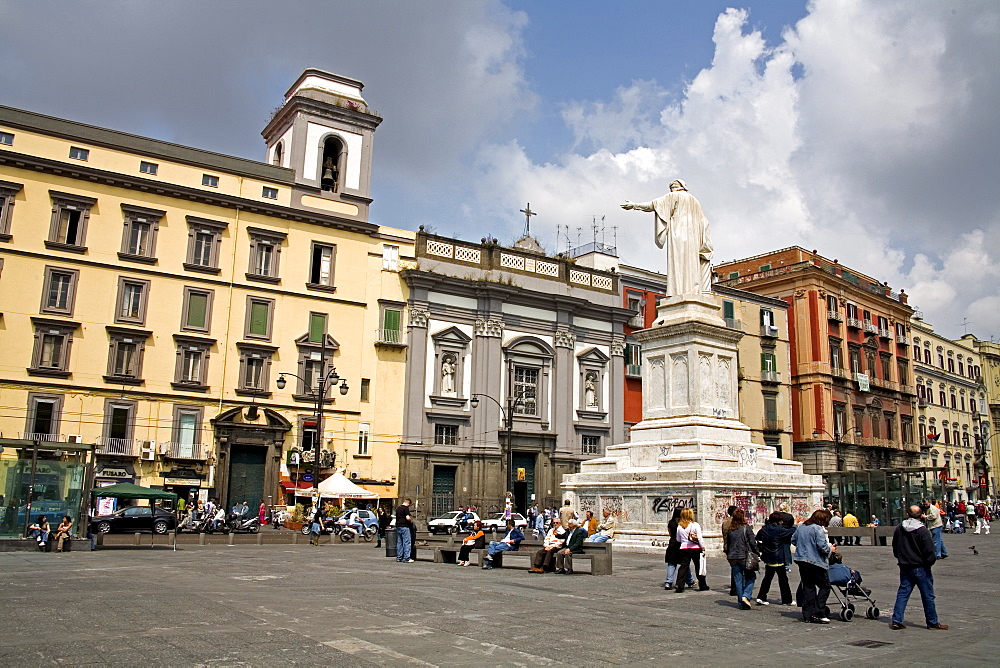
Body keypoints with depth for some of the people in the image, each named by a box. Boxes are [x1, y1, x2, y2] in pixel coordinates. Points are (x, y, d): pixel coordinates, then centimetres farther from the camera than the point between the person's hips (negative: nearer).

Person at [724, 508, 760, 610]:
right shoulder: (746, 528, -7)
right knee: (750, 577, 11)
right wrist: (757, 553, 2)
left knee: (738, 580, 9)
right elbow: (752, 542, -7)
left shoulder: (730, 529, 7)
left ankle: (741, 603, 11)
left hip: (733, 558, 4)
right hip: (744, 557, -4)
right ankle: (746, 596, -7)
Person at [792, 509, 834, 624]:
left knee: (807, 587, 12)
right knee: (824, 586, 3)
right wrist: (830, 549, 1)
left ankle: (808, 615, 11)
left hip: (802, 561, 7)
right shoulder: (818, 529, -13)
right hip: (816, 562, -7)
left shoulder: (800, 527, 11)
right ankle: (818, 613, -4)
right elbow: (822, 546, -18)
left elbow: (793, 540, 19)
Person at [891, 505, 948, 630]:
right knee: (928, 596, 8)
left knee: (902, 593, 7)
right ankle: (933, 622, 17)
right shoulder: (922, 530, -14)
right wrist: (930, 562, 2)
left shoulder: (899, 529, 3)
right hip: (920, 568, -4)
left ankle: (896, 620, 2)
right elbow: (929, 550, -15)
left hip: (904, 568, 5)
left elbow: (895, 549, 12)